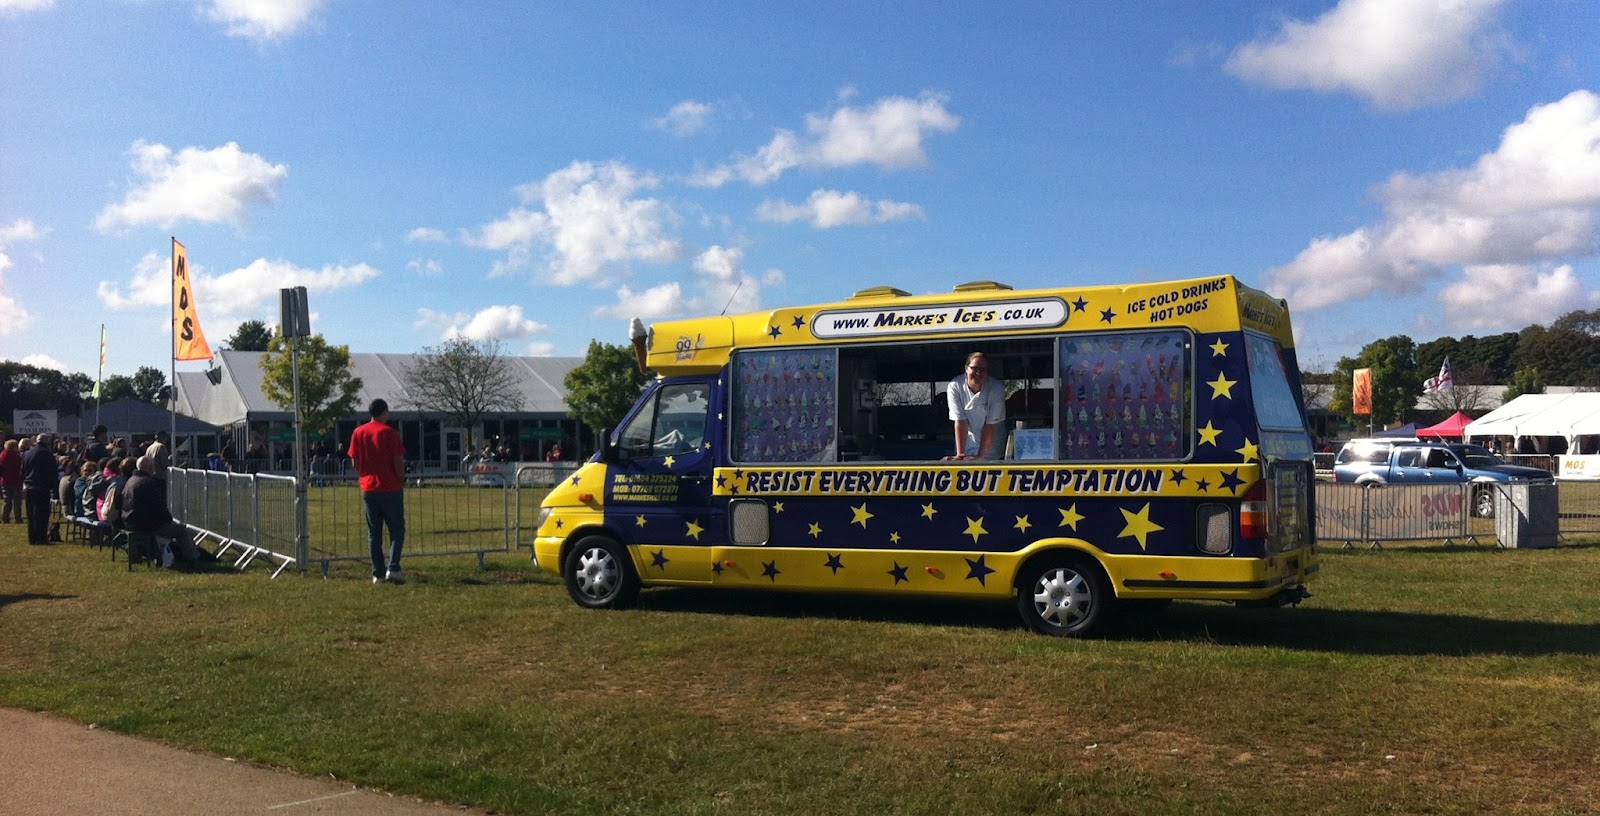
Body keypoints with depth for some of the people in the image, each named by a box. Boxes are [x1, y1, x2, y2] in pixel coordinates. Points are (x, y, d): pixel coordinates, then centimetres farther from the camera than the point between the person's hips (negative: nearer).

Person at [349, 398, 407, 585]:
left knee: (374, 533, 8)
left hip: (368, 489, 4)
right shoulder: (389, 433, -8)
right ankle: (393, 568, -10)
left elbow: (355, 463, 7)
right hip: (391, 488, -4)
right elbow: (398, 462, -10)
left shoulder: (358, 433, 5)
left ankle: (378, 573, 7)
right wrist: (402, 480, 5)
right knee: (397, 530, 4)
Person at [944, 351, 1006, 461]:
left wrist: (980, 456, -25)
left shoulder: (997, 389, -21)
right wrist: (960, 455, -26)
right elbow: (960, 422, -20)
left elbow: (991, 425, -21)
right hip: (967, 442, 1)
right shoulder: (955, 386, -18)